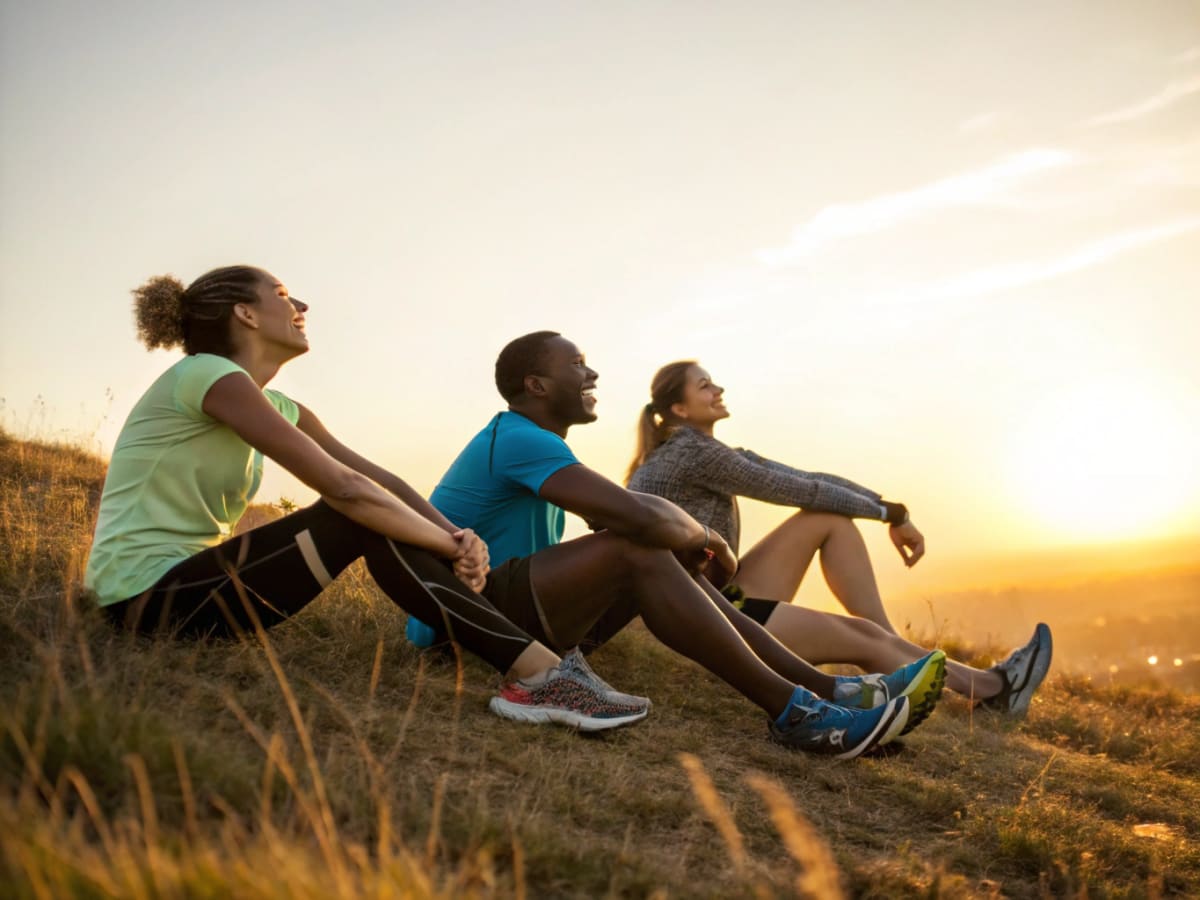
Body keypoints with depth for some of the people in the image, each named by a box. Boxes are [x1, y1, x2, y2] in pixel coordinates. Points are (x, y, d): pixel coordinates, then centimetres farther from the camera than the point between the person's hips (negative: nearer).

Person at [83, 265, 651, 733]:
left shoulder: (280, 409, 13)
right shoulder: (211, 376, -16)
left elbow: (378, 478, 4)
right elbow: (343, 487, -23)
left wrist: (453, 535, -14)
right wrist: (453, 545, -16)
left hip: (186, 579, 9)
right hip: (149, 595, -9)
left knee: (382, 513, -4)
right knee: (367, 517, -20)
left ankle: (536, 669, -11)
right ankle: (542, 675, -22)